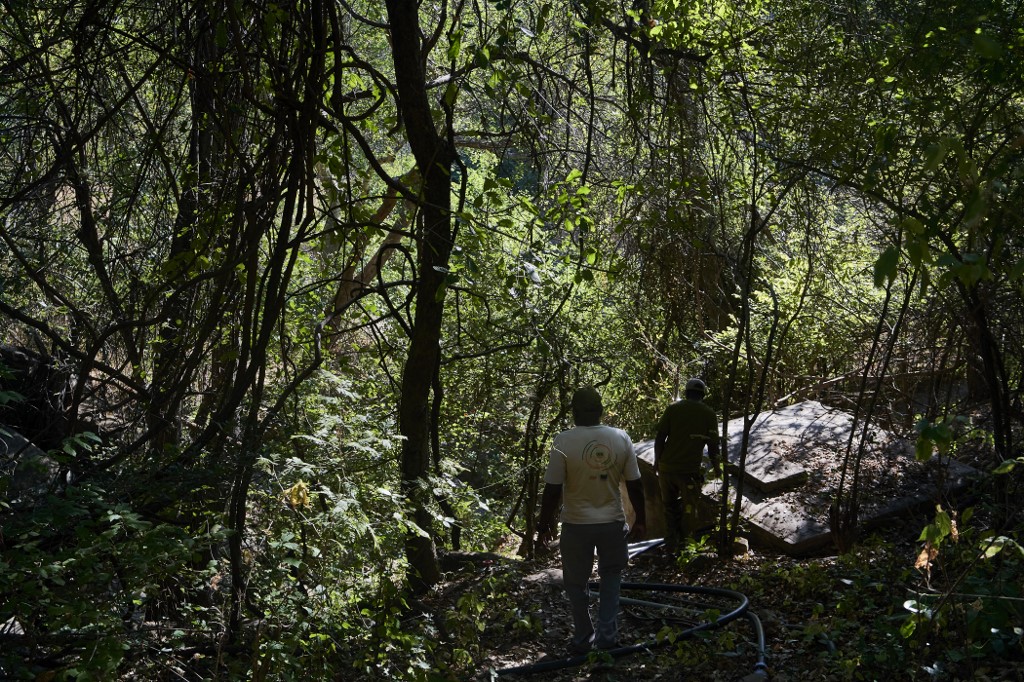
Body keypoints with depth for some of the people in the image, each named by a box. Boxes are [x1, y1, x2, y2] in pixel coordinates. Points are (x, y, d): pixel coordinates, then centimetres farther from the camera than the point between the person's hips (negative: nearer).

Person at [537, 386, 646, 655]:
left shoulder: (563, 442, -14)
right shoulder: (621, 438, -5)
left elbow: (552, 490, -12)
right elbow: (634, 485, 0)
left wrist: (544, 525, 0)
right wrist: (640, 520, 12)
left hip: (576, 525, -2)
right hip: (613, 522, 2)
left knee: (576, 584, 14)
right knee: (611, 577, 22)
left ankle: (583, 640, 22)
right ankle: (607, 636, 18)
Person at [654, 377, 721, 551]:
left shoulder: (673, 408, 0)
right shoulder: (709, 414, -1)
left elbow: (660, 437, -1)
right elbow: (713, 445, -1)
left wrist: (657, 461, 12)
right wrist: (715, 466, 14)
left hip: (667, 466, 2)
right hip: (690, 469, -2)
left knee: (670, 504, 18)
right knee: (690, 505, 18)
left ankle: (671, 541, 23)